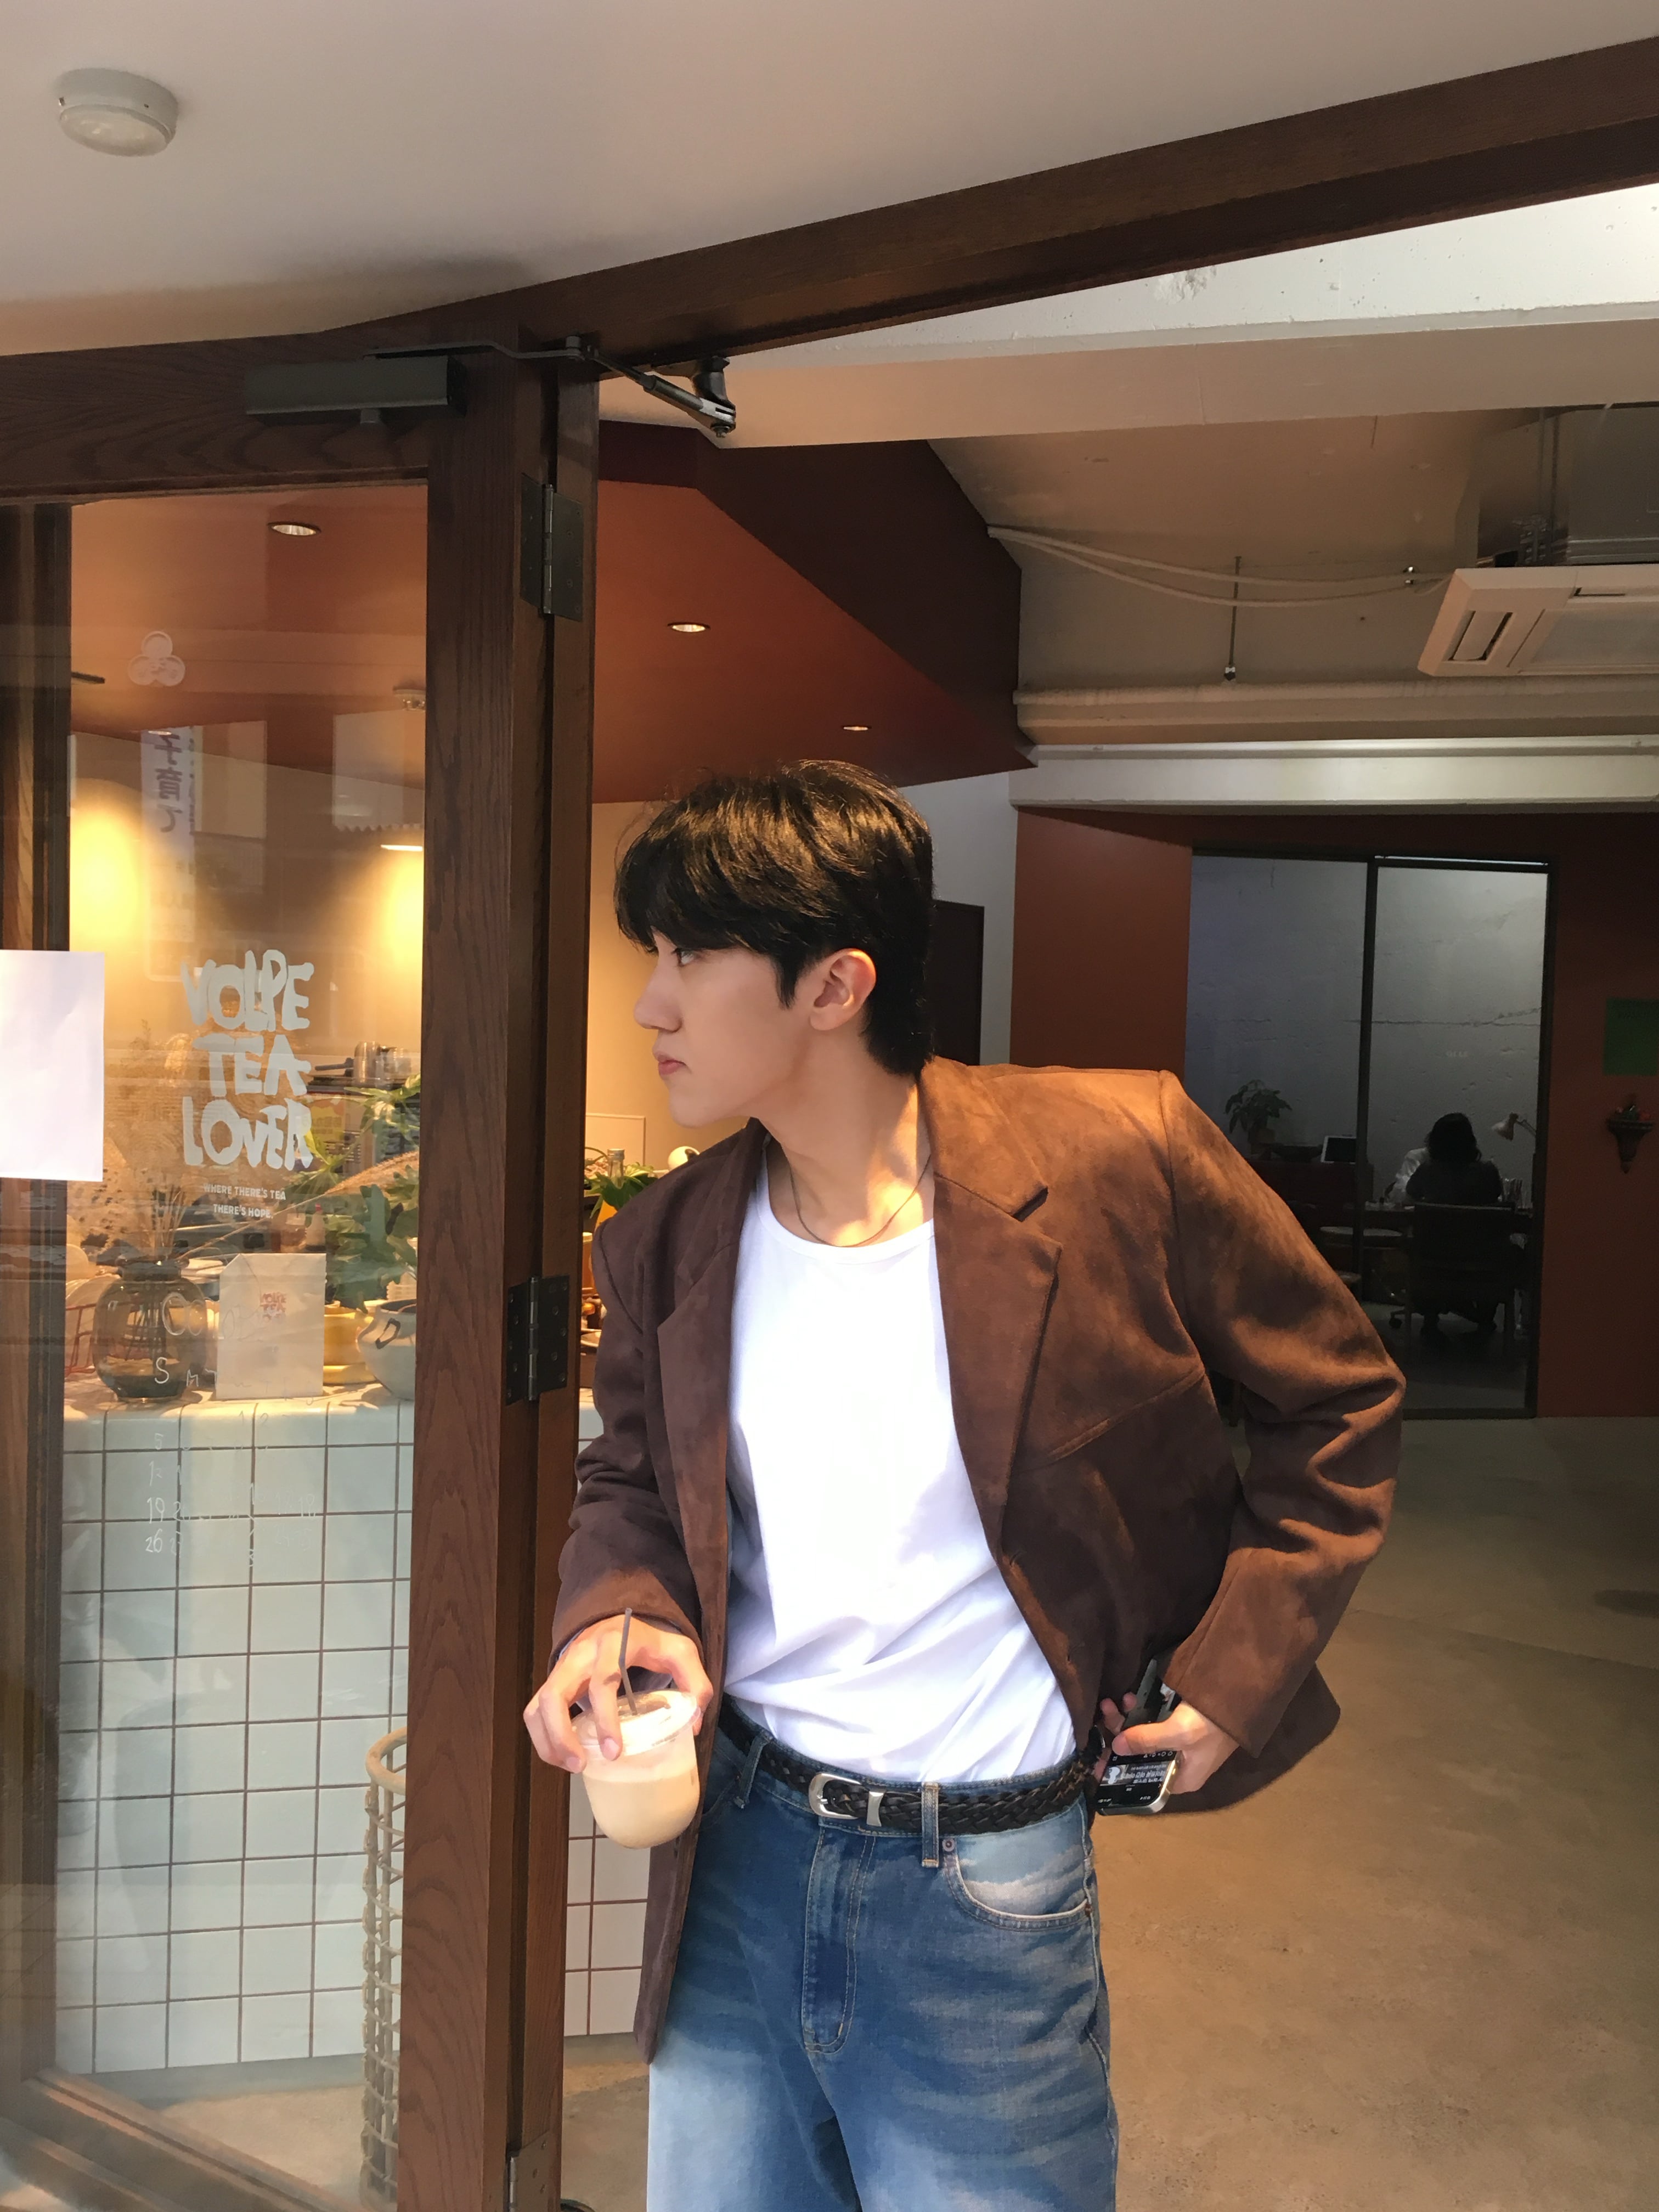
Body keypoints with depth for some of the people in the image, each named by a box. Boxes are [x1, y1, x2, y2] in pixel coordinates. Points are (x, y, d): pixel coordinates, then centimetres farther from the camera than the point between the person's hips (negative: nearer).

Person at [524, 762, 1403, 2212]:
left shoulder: (1116, 1155, -15)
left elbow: (1340, 1398, -2)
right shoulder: (667, 1242, -3)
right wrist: (611, 1611, -8)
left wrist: (1237, 1671, -7)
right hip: (735, 1856, 4)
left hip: (986, 1893, -3)